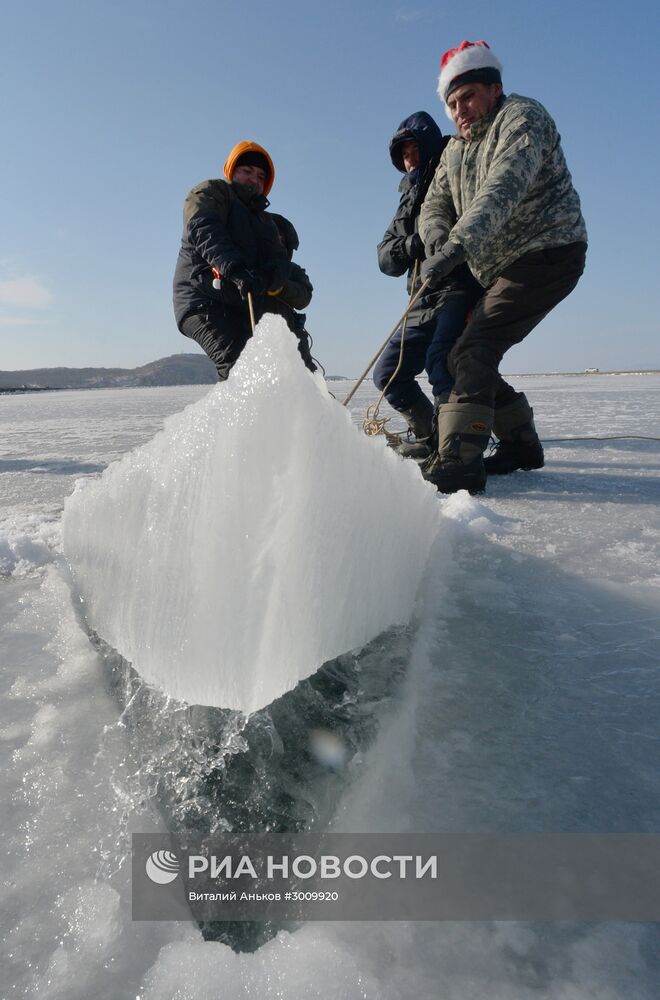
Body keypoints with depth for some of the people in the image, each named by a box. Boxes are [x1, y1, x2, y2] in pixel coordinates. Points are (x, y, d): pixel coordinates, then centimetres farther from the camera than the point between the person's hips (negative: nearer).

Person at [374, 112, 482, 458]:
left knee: (441, 359, -32)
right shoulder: (409, 200, 25)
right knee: (388, 374, 7)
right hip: (424, 302, 8)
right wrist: (411, 244, -9)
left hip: (461, 290, -8)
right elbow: (386, 259, 12)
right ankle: (430, 437, 20)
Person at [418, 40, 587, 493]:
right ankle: (521, 444, 19)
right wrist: (438, 239, -17)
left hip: (547, 253, -9)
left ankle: (458, 462, -29)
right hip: (504, 269, 9)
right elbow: (434, 205, 7)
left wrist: (458, 244, -41)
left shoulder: (522, 116, -9)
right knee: (470, 359, 7)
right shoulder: (457, 149, 16)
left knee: (472, 352, -23)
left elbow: (503, 189, -27)